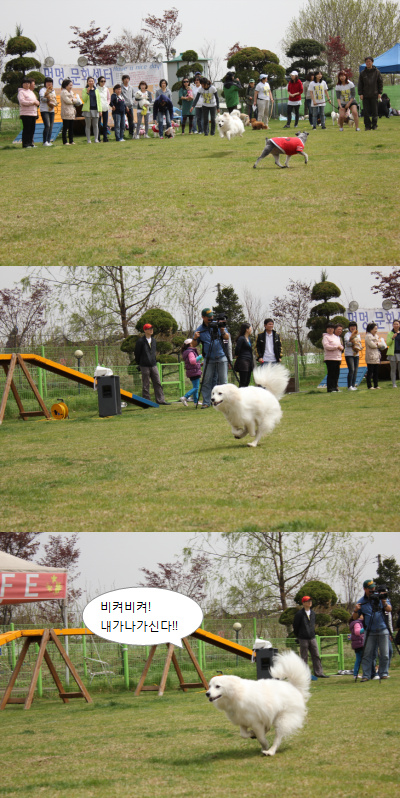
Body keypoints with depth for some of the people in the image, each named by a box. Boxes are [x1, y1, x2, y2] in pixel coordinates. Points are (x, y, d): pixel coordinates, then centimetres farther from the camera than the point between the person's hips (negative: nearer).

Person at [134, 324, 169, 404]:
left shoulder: (153, 340, 12)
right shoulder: (140, 341, -8)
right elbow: (137, 353, -2)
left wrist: (154, 361, 15)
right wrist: (140, 364, 5)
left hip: (153, 365, 6)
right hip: (145, 367, -6)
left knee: (157, 383, 3)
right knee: (146, 385, 0)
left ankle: (160, 400, 5)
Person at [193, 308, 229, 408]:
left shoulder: (218, 325, 5)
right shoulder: (200, 329, 3)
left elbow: (227, 338, 8)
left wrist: (223, 331, -13)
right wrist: (195, 338, -17)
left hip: (221, 358, 0)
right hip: (209, 359, 0)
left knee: (223, 381, -2)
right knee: (207, 381, -3)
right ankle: (206, 402, 1)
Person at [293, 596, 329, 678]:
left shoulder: (313, 613, 10)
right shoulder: (299, 614, -9)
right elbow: (295, 626, -2)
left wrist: (312, 633, 15)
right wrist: (298, 636, 5)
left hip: (312, 638, 5)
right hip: (303, 639, -5)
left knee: (316, 656, 2)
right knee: (304, 657, 0)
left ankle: (318, 672, 5)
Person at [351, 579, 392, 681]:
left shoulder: (380, 597, 5)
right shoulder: (361, 601, 5)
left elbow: (389, 609, -2)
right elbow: (355, 618, 6)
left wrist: (384, 603, -22)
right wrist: (356, 610, -16)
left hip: (383, 631, 0)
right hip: (369, 632, 0)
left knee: (384, 655, 0)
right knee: (367, 654, -6)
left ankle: (383, 673, 11)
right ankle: (366, 675, -4)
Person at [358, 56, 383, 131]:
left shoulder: (377, 72, 4)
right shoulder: (362, 73, 6)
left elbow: (380, 82, 7)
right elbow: (360, 84, 8)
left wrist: (379, 93, 0)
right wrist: (360, 94, -1)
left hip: (374, 95, -1)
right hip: (365, 95, 1)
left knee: (374, 111, -1)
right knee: (366, 111, -2)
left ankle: (374, 125, 6)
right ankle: (367, 125, 3)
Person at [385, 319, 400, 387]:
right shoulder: (390, 334, 5)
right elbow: (388, 343, -2)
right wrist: (392, 338, -16)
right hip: (392, 353, -1)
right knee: (393, 369, 0)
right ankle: (394, 384, 3)